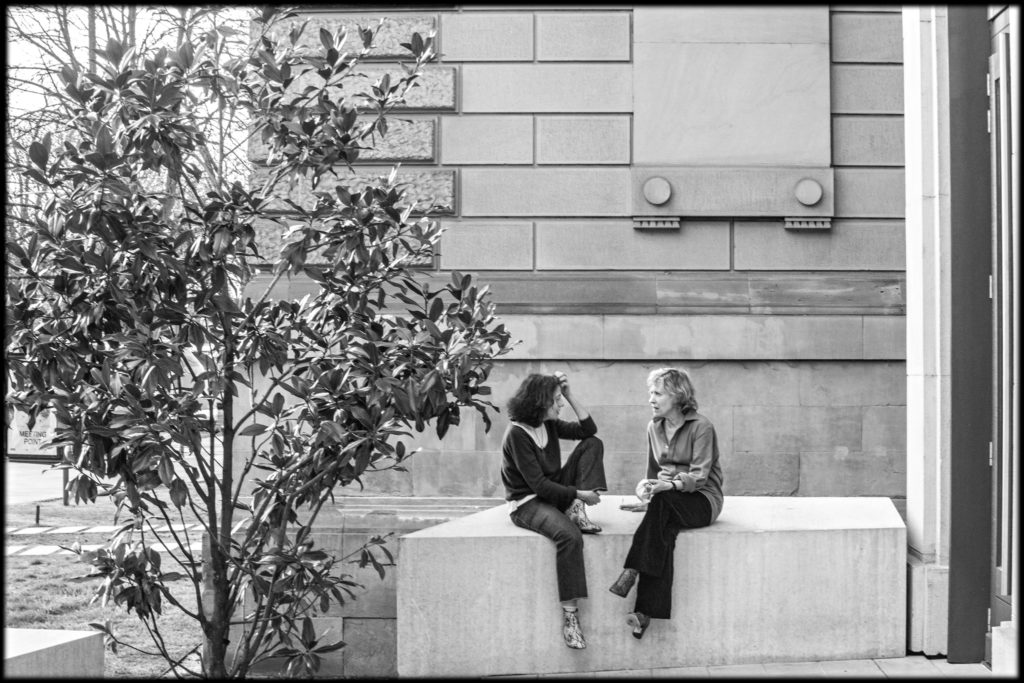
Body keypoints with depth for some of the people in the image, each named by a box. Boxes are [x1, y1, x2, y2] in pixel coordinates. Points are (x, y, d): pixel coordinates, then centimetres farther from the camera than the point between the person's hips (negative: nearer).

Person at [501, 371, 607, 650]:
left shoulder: (549, 425, 5)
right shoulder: (517, 434, -19)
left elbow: (588, 429, 6)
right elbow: (538, 484, -22)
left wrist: (570, 394, -2)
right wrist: (579, 494, -22)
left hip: (553, 494, 8)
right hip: (526, 503, -8)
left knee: (592, 445, -1)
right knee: (569, 535, -38)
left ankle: (577, 513, -11)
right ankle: (569, 614, -34)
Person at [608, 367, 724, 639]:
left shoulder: (701, 427, -9)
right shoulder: (654, 427, 11)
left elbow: (699, 476, -16)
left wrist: (669, 485, -34)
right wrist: (646, 484, -8)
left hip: (702, 499, -4)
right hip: (669, 503, 4)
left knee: (661, 502, -35)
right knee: (663, 531, -30)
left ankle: (631, 571, -37)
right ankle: (647, 611, -39)